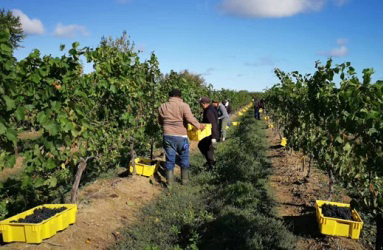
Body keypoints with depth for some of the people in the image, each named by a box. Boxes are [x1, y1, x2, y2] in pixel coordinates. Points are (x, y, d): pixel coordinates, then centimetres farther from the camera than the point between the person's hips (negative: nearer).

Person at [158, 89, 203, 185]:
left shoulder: (162, 107, 8)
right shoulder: (184, 106, -7)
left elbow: (160, 122, 17)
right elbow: (190, 119, -18)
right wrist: (199, 126, -5)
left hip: (168, 136, 3)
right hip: (181, 136, -3)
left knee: (169, 160, 9)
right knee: (184, 159, 14)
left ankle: (169, 181, 13)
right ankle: (185, 180, 23)